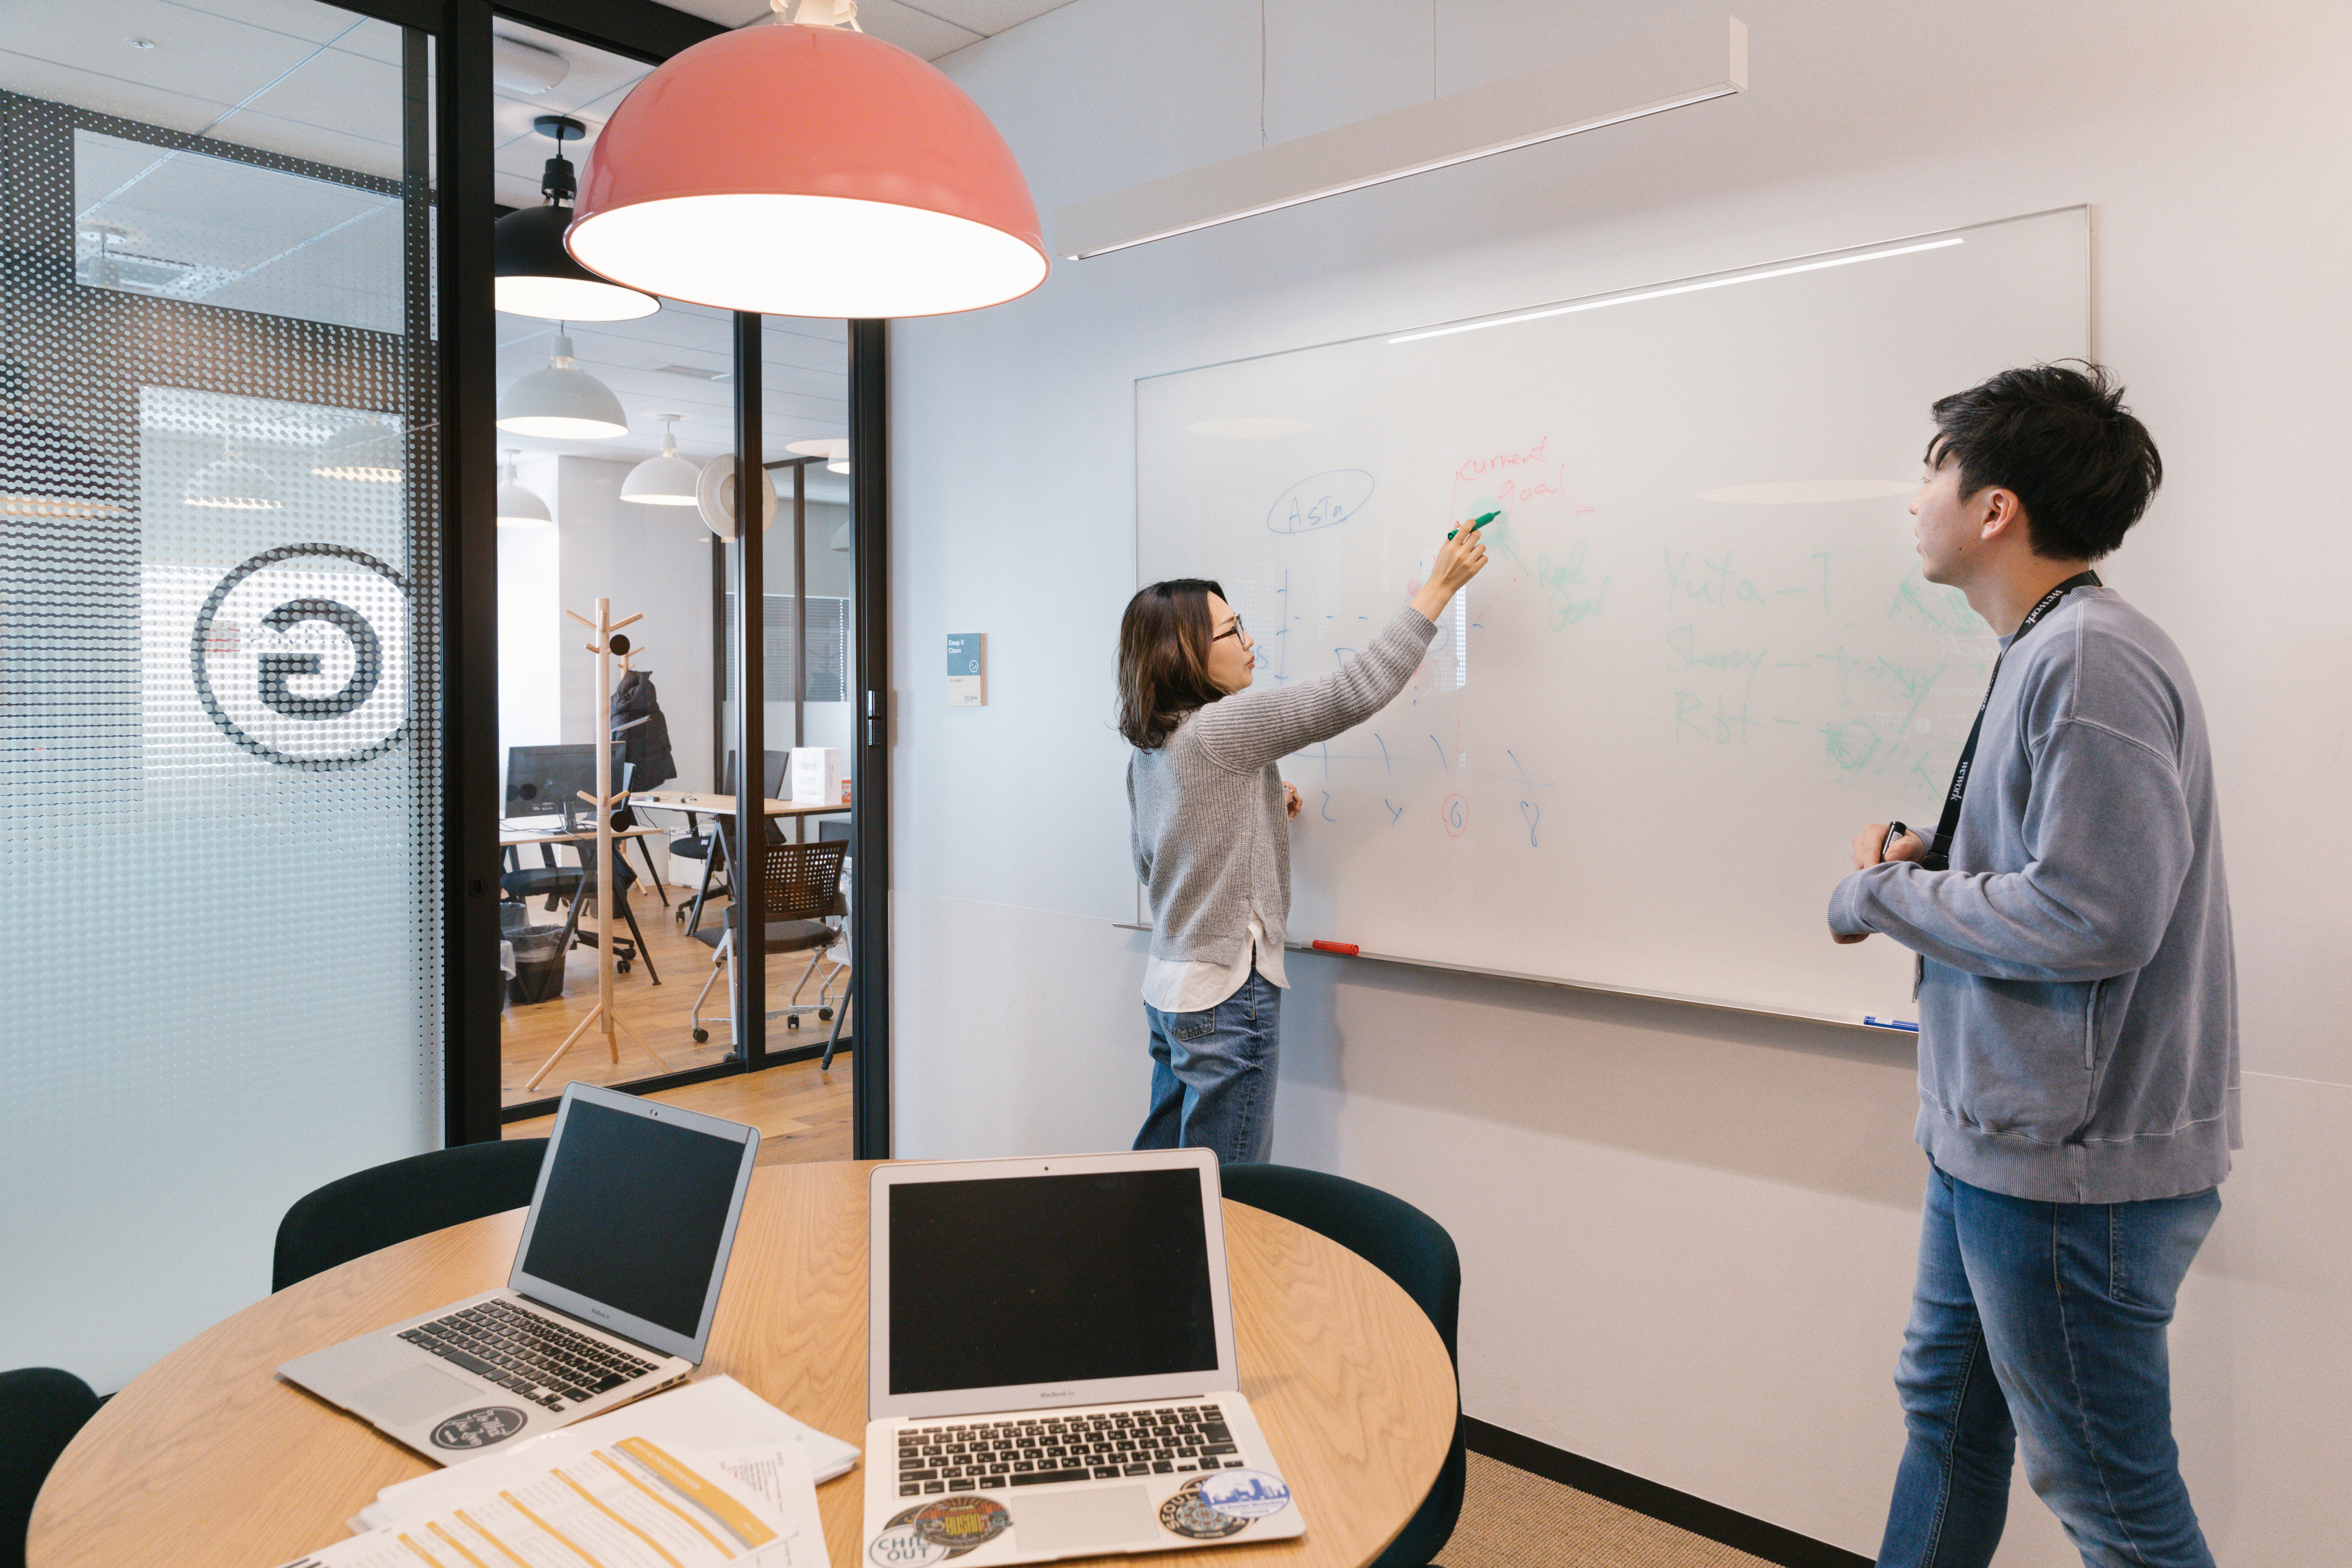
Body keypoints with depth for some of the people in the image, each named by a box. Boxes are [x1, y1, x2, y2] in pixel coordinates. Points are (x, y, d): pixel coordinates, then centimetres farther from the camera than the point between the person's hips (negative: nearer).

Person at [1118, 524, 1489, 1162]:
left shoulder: (1147, 750, 8)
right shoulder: (1219, 730, -19)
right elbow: (1354, 692, -20)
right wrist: (1438, 588, -12)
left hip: (1169, 989, 9)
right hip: (1228, 996, -9)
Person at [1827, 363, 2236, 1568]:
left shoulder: (2091, 658, -21)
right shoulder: (2044, 653, 9)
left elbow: (2096, 918, -27)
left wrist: (1879, 893, -16)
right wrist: (1929, 859, 0)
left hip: (2070, 1163, -10)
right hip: (1998, 1132, 10)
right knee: (1947, 1410, 24)